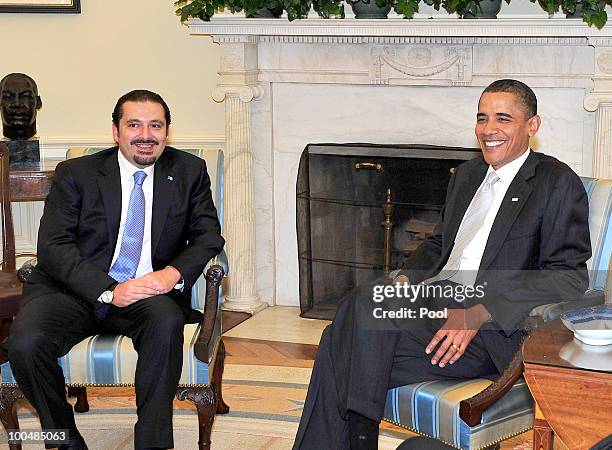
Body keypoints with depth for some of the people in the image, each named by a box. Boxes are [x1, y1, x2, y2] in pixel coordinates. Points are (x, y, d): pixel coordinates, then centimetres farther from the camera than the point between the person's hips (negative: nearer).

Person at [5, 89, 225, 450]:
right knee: (24, 344, -27)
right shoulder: (76, 173, 3)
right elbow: (53, 246, -5)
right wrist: (108, 290, -20)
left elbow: (208, 235, 7)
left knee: (167, 323, -35)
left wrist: (174, 273, -15)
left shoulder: (190, 172, 9)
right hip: (76, 292, 0)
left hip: (149, 291, 0)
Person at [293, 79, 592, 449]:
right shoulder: (468, 174, 21)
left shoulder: (559, 184, -2)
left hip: (494, 332, -7)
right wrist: (405, 279, 7)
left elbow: (569, 277, -11)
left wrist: (477, 315, -20)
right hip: (435, 303, 7)